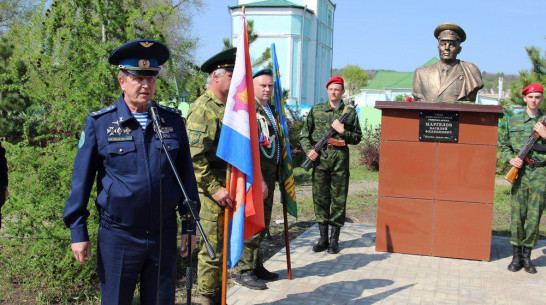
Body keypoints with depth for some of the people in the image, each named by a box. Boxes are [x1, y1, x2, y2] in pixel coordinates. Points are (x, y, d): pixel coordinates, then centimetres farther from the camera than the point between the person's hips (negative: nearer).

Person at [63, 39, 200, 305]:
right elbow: (81, 180, 0)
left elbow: (187, 176, 9)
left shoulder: (173, 121, 4)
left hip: (164, 234, 2)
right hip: (118, 235, -2)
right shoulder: (99, 123, -3)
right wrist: (78, 232, -2)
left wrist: (189, 225, 8)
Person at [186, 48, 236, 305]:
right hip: (211, 191, -9)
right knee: (212, 248, -1)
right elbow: (194, 156, -21)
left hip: (227, 190, 9)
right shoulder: (203, 109, -14)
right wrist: (214, 188, -24)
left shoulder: (227, 107, 16)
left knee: (223, 246, 17)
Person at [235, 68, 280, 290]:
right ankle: (244, 271, 6)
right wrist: (259, 179, -21)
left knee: (263, 223, 15)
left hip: (269, 174, 9)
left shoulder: (270, 110, 16)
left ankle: (256, 266, 27)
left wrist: (276, 174, 19)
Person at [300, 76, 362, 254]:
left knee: (338, 199, 2)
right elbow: (304, 133, 13)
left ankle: (334, 240, 13)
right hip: (319, 158, 1)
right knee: (320, 198, 4)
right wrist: (309, 150, -3)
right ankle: (323, 238, 15)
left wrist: (343, 131, -9)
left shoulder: (350, 112, 7)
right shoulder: (316, 110, 11)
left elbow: (357, 138, 8)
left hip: (340, 158, -1)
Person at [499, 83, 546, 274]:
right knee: (517, 213, 1)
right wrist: (510, 159, -2)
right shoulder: (514, 120, 9)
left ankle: (527, 255, 14)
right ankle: (517, 256, 12)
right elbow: (503, 144, 15)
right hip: (520, 171, 0)